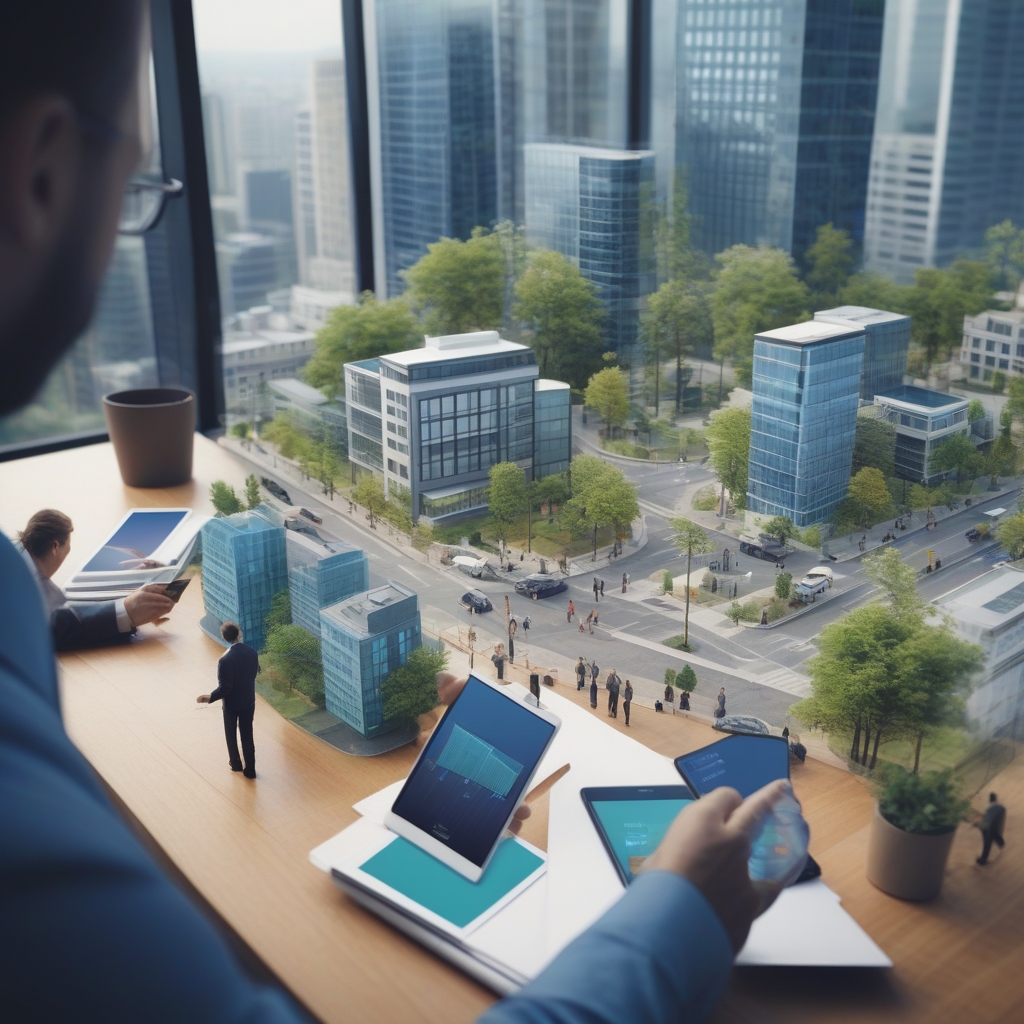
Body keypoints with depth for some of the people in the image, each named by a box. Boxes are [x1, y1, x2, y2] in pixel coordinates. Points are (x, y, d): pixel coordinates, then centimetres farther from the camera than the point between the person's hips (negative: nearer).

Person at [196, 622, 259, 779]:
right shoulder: (252, 652, -11)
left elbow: (224, 688, -25)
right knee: (247, 735, 15)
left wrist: (210, 698, -14)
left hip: (232, 703, -4)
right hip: (249, 701, 4)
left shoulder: (225, 660, -28)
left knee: (231, 734, 21)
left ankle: (236, 763, 38)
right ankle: (250, 769, 22)